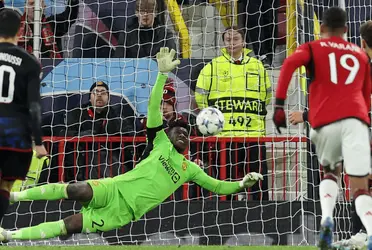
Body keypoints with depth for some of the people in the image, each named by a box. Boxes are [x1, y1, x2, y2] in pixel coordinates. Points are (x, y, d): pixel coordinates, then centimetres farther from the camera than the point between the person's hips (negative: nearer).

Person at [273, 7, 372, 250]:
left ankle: (326, 219, -2)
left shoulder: (313, 48, 15)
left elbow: (289, 64, -6)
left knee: (330, 173, 26)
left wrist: (279, 105, -9)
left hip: (324, 122, 0)